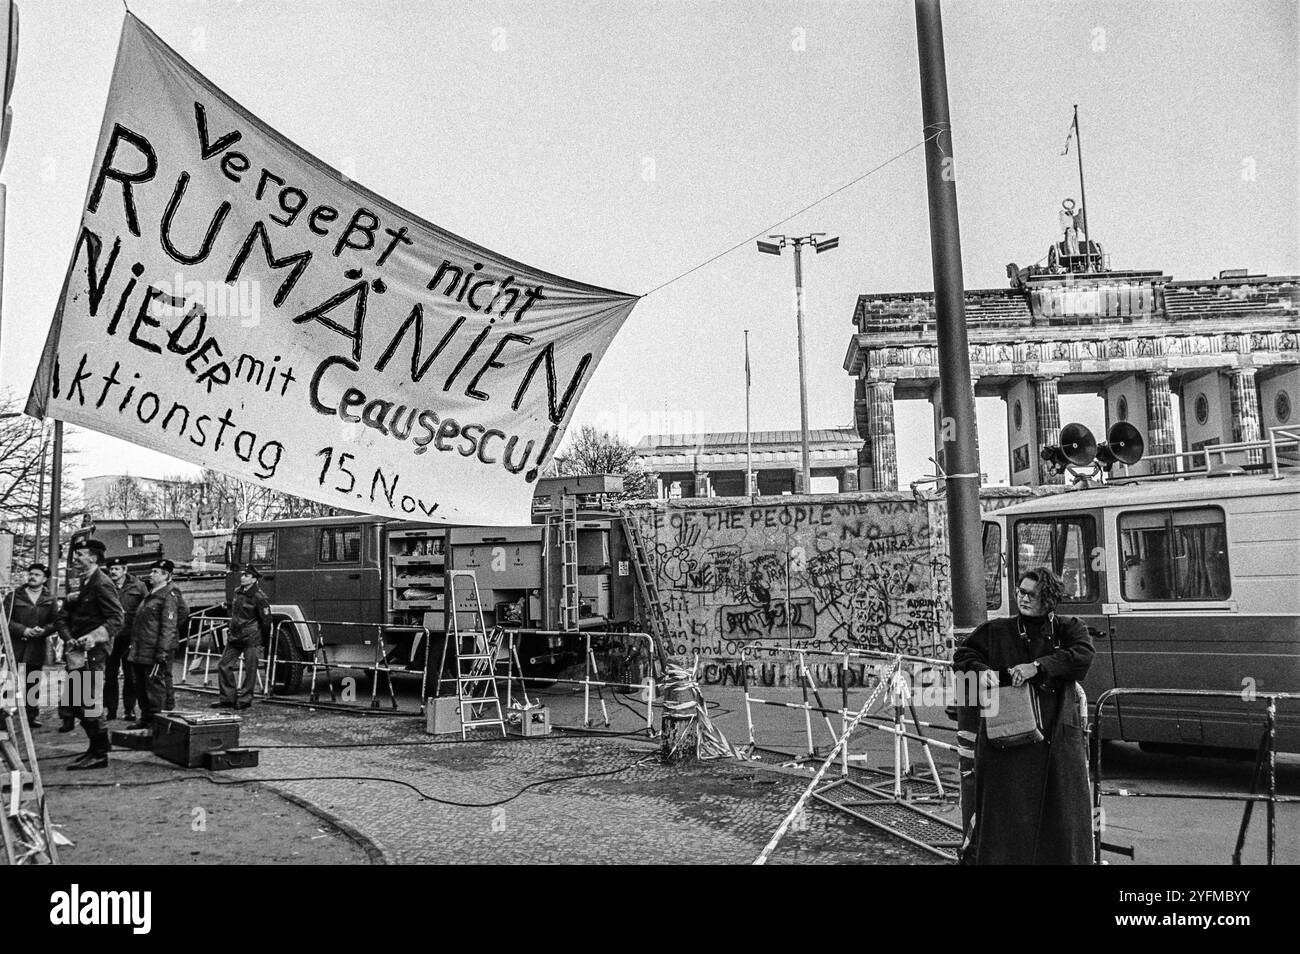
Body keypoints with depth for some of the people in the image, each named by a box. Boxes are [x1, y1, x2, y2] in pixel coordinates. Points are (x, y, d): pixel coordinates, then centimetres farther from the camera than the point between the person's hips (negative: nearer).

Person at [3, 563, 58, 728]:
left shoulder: (49, 601, 11)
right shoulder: (14, 596, 6)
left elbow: (55, 622, 6)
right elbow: (6, 620, -1)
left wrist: (43, 630, -14)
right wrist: (24, 630, -14)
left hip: (36, 649, 2)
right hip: (14, 648, -1)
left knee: (33, 684, 5)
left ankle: (33, 716, 11)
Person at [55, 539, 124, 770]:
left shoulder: (102, 584, -12)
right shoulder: (82, 585, 17)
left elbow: (117, 619, -19)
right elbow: (61, 617, 13)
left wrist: (93, 637, -29)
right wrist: (69, 639, -5)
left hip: (92, 654, -9)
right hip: (78, 653, 9)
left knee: (89, 704, -8)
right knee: (79, 704, 13)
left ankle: (99, 755, -2)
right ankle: (96, 749, 24)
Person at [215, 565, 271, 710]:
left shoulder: (259, 597, -14)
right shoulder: (237, 592, 9)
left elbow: (266, 620, -10)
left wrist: (264, 641, -5)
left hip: (251, 639, -8)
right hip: (234, 637, 8)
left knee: (250, 670, -1)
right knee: (223, 666, 8)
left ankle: (244, 700, 10)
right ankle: (228, 699, 16)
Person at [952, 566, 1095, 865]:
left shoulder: (1069, 629, 8)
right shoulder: (996, 631, 10)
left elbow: (1083, 655, -10)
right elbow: (963, 655, 12)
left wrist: (1038, 666, -20)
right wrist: (982, 670, -10)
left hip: (1058, 739, 0)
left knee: (1061, 814, 4)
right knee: (1005, 810, 0)